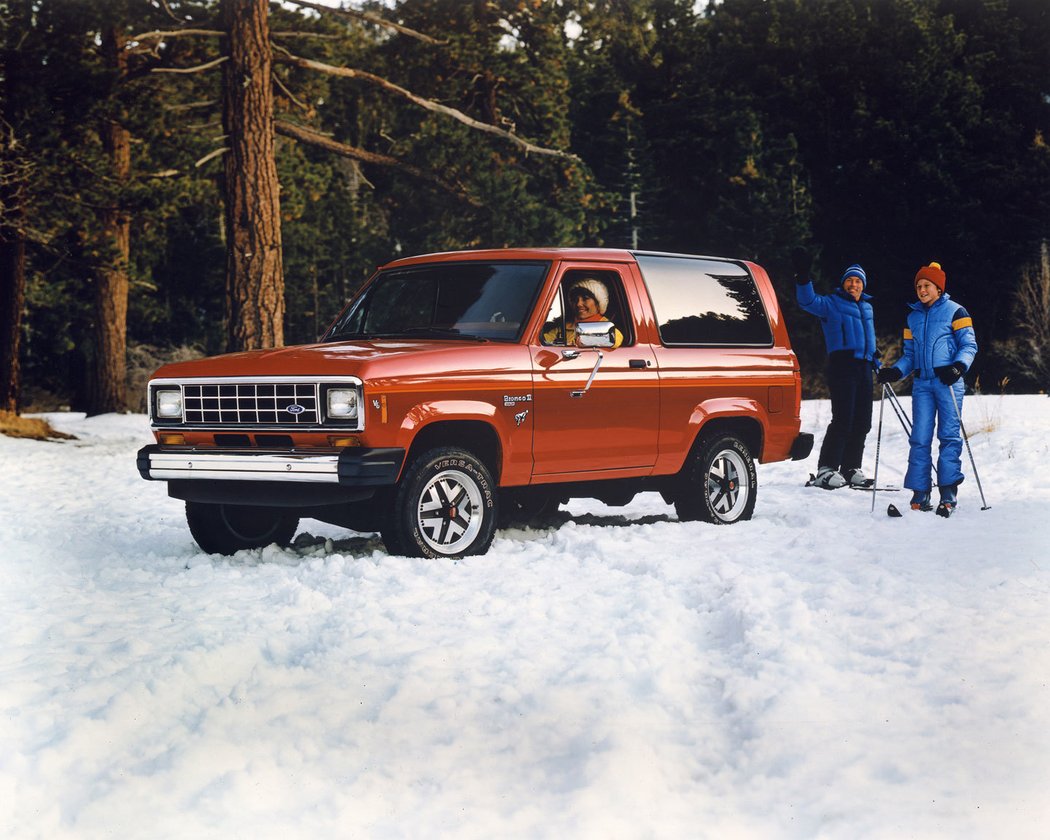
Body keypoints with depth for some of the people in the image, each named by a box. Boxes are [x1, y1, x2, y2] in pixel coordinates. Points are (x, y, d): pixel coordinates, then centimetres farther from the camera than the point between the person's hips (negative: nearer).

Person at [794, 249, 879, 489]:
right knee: (843, 419, -15)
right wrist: (803, 278, -29)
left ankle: (851, 469, 16)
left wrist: (876, 362, 27)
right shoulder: (831, 304, 2)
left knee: (862, 422, 7)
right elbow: (808, 301, -15)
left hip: (864, 368, 7)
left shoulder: (867, 307, 23)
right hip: (842, 365, -7)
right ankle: (826, 470, -14)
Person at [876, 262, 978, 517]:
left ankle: (948, 493, -8)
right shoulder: (913, 317, 18)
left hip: (948, 382, -4)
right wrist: (895, 371, 3)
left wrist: (958, 367, -19)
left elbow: (969, 345, -1)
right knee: (920, 438, -3)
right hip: (921, 383, 4)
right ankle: (919, 494, -2)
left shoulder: (954, 311, 3)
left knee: (949, 436, -7)